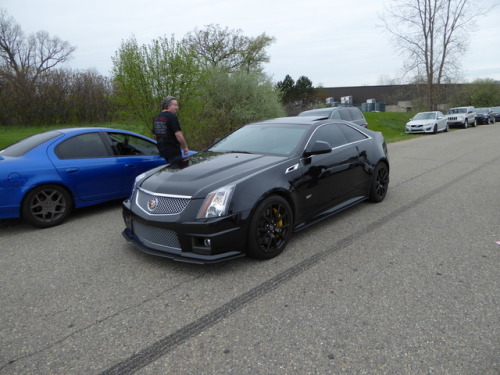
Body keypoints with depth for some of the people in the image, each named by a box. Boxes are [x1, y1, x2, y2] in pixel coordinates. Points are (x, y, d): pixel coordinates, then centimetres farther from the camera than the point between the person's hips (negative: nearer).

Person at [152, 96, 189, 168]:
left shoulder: (156, 117, 11)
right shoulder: (172, 116, -16)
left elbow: (154, 134, 17)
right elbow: (178, 134, -21)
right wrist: (185, 147, -12)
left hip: (161, 149, 9)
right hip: (173, 150, -8)